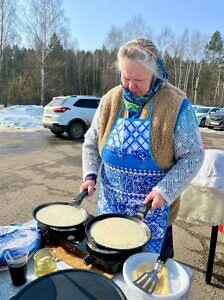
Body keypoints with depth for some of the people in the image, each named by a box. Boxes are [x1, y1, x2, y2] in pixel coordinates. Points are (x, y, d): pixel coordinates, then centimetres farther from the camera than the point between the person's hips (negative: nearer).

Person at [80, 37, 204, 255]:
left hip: (152, 208, -3)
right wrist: (90, 175, -6)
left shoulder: (176, 104, -13)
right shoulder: (110, 100, -2)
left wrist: (165, 191, -20)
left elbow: (192, 156, -10)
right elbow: (91, 143, 7)